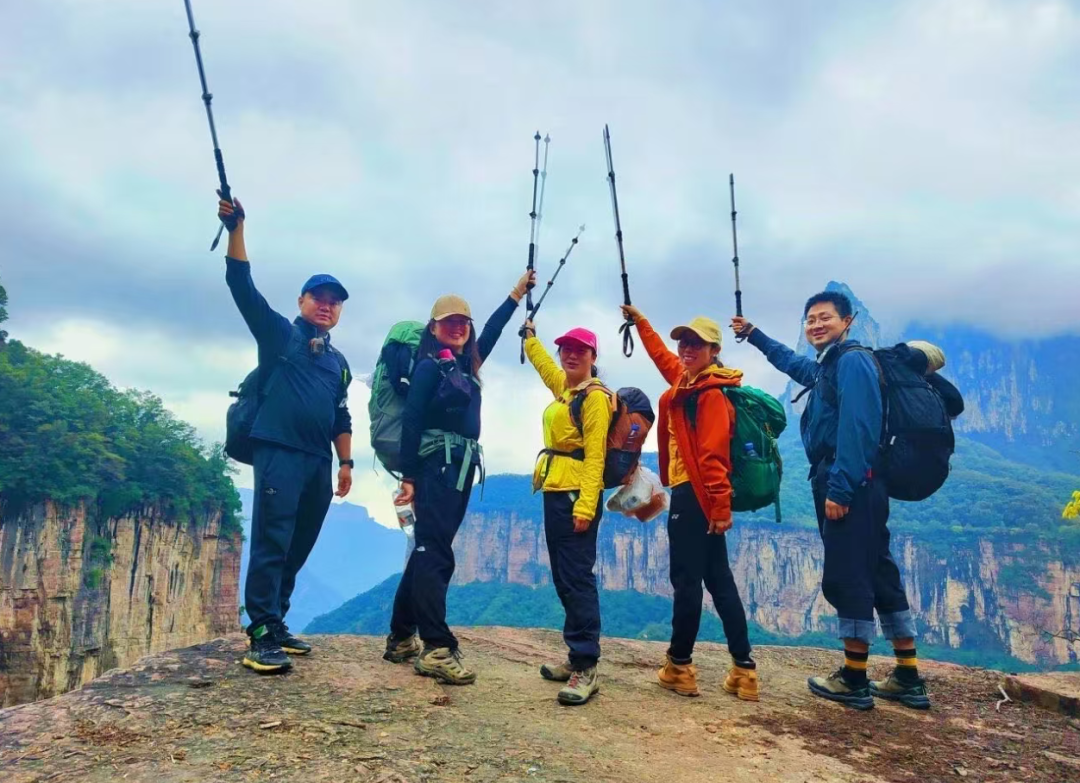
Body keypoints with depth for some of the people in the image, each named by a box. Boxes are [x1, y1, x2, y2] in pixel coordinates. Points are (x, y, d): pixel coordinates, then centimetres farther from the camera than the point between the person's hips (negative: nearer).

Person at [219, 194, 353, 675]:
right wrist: (236, 229, -15)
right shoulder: (279, 334, 7)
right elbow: (242, 285, -4)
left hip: (318, 462, 6)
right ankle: (262, 637, -10)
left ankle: (277, 626, 18)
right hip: (279, 453, -6)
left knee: (297, 548, 9)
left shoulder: (338, 361, 21)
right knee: (271, 544, -12)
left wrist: (346, 462, 14)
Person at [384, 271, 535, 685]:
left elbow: (491, 330, 32)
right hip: (436, 468, -8)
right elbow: (411, 421, -12)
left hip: (461, 469, 9)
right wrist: (408, 476, -18)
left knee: (428, 552, 11)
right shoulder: (430, 366, -5)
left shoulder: (466, 366, 17)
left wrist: (518, 293, 40)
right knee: (435, 555, -11)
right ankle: (437, 650, -12)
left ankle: (401, 639, 19)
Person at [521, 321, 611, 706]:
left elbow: (594, 455, -17)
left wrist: (586, 504, -24)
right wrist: (529, 334, 49)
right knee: (563, 578, 11)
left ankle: (587, 668, -7)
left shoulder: (595, 396, -9)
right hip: (554, 491, 10)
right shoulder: (563, 386, 16)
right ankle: (578, 657, 19)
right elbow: (542, 362, 40)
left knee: (577, 578, -10)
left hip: (577, 494, -10)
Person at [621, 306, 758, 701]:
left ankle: (679, 667, 11)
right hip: (698, 496, 10)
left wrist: (721, 506, -24)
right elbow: (662, 356, 35)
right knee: (719, 581, 10)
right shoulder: (687, 380, 14)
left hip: (694, 496, -10)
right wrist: (639, 321, 41)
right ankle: (743, 670, 14)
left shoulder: (711, 394, -13)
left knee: (687, 580, -1)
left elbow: (713, 457, -20)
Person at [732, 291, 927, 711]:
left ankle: (854, 681, 5)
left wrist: (838, 487, -24)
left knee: (846, 577, -5)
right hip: (845, 485, 10)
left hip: (851, 486, -10)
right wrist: (752, 334, 47)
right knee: (877, 574, 11)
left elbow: (856, 429, -20)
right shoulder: (825, 366, 20)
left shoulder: (852, 361, -10)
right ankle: (908, 679, 19)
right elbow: (791, 361, 43)